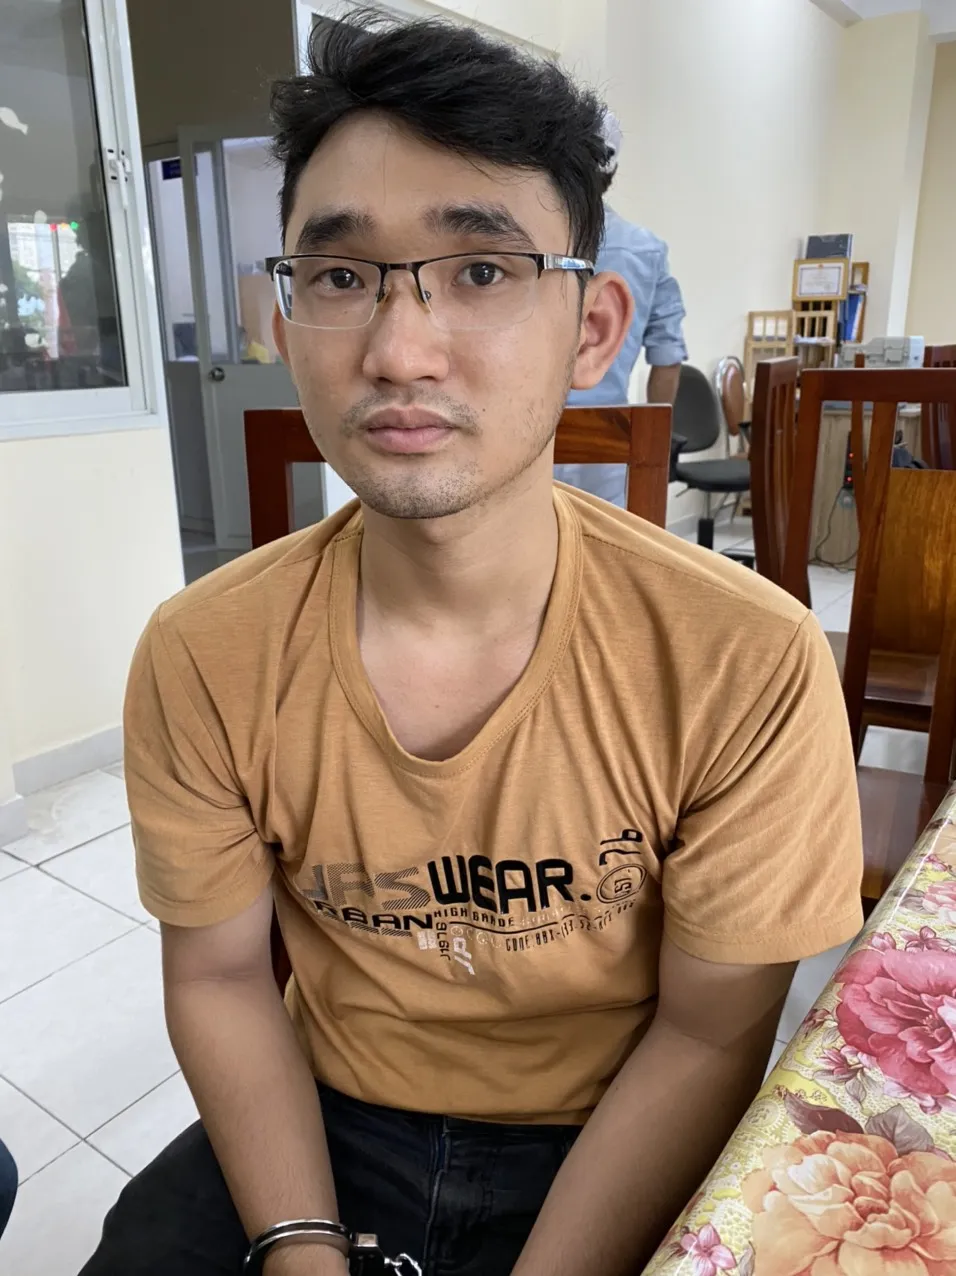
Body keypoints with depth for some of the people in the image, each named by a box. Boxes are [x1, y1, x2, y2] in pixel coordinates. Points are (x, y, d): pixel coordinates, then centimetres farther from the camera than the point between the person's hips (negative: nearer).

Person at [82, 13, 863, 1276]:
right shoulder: (201, 658, -15)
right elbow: (218, 974, -4)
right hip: (323, 1126, 1)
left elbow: (708, 1033, -12)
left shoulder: (750, 665, -22)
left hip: (607, 1151, 0)